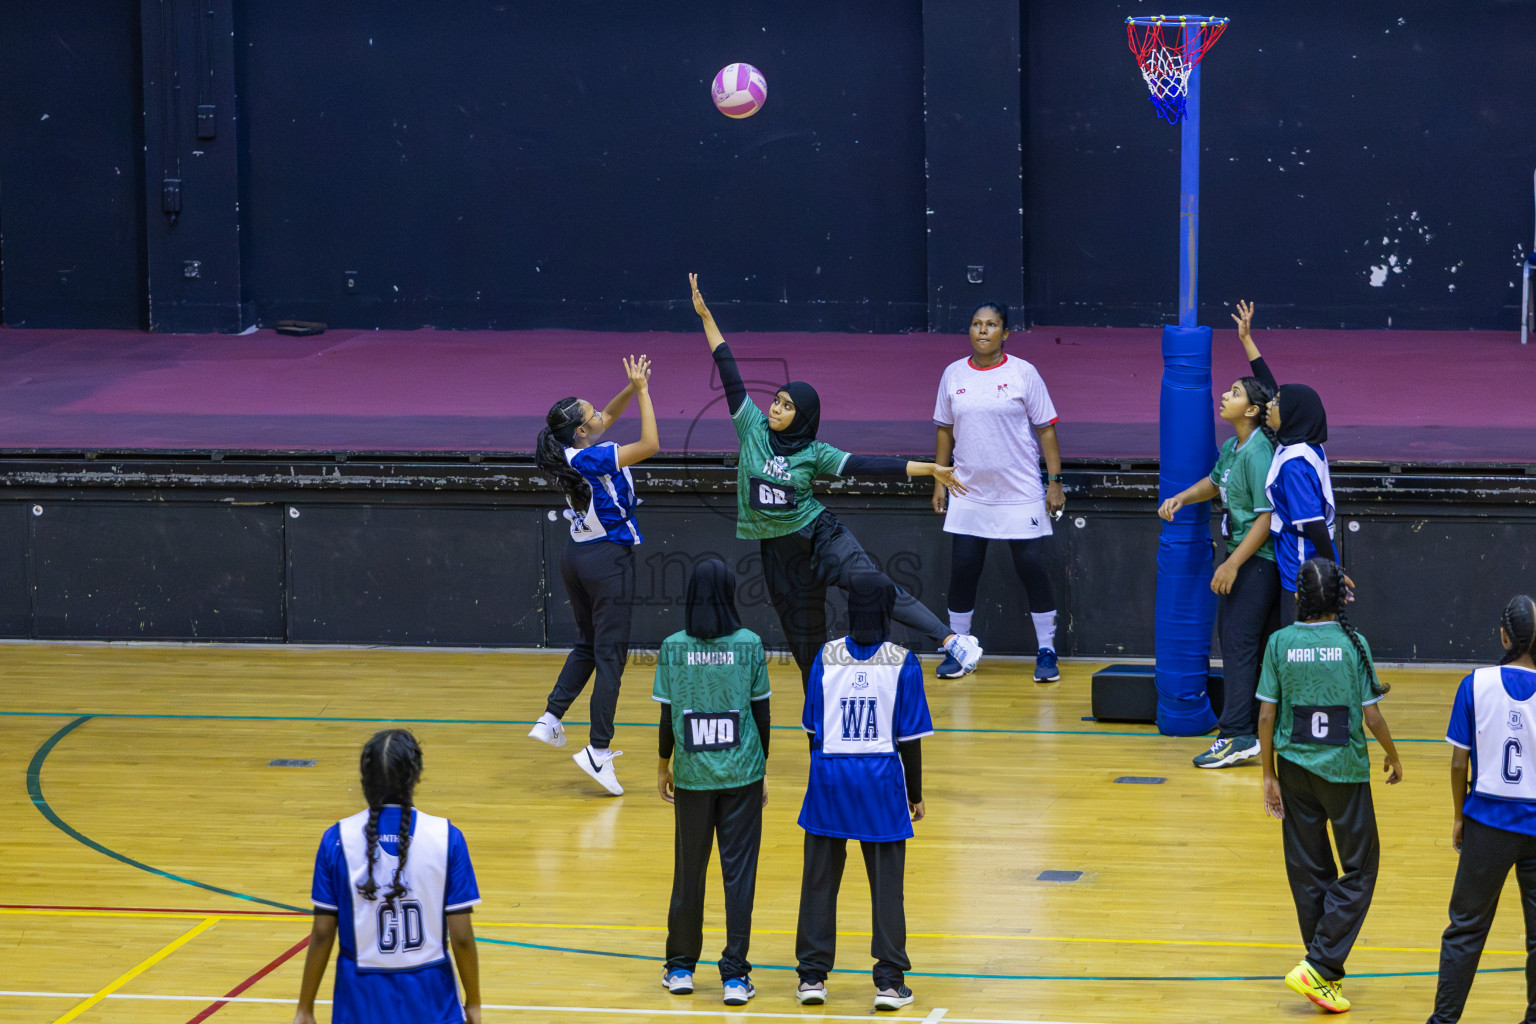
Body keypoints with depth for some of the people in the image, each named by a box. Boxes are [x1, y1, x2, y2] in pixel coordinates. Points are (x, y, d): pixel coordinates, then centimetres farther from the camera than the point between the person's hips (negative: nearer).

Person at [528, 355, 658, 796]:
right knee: (611, 656, -4)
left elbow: (610, 415, 17)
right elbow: (650, 445, -22)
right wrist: (642, 391, -15)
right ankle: (598, 750, -7)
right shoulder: (592, 457, -21)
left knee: (588, 644, 24)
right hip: (608, 560, -8)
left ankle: (551, 718, 18)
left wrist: (632, 388, 1)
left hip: (576, 557, 8)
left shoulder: (569, 452, 2)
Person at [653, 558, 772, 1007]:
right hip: (741, 772, -1)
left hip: (693, 773, 1)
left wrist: (664, 766, 15)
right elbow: (762, 713, -1)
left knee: (689, 871, 12)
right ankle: (735, 975, 0)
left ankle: (681, 968, 23)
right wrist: (762, 770, 11)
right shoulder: (749, 645, -5)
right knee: (739, 872, 2)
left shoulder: (673, 648, -3)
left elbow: (668, 717, 0)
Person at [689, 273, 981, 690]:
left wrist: (928, 469, -14)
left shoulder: (814, 453, -4)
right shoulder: (753, 428, 0)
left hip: (819, 534, -3)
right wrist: (705, 316, -2)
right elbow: (729, 371, -1)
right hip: (778, 548, 3)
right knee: (804, 641, 7)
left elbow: (870, 465, -8)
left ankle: (950, 639, -32)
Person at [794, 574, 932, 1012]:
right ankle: (889, 981, 3)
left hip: (829, 773, 2)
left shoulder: (827, 657, -1)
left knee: (820, 880, 10)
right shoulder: (902, 663, -6)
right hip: (881, 778, -2)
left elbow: (814, 729, 3)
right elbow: (909, 737, -5)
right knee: (886, 884, 4)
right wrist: (915, 794, 5)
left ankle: (812, 976, 13)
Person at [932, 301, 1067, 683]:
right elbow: (945, 430, 14)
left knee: (1031, 567, -3)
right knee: (962, 569, 2)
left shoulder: (1023, 373, -4)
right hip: (969, 492, 3)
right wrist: (940, 480, 10)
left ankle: (1046, 651, 7)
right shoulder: (954, 374, 5)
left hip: (1020, 493, -3)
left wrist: (1055, 482, -6)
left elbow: (1046, 429, -2)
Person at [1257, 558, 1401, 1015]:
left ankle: (1327, 974, 18)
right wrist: (1393, 757, 10)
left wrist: (1269, 777, 5)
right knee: (1359, 868, 7)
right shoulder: (1352, 643, -10)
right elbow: (1372, 717, -8)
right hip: (1344, 770, -3)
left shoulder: (1280, 643, -5)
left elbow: (1266, 717, -4)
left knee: (1308, 873, 12)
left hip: (1295, 769, 3)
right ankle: (1318, 967, -6)